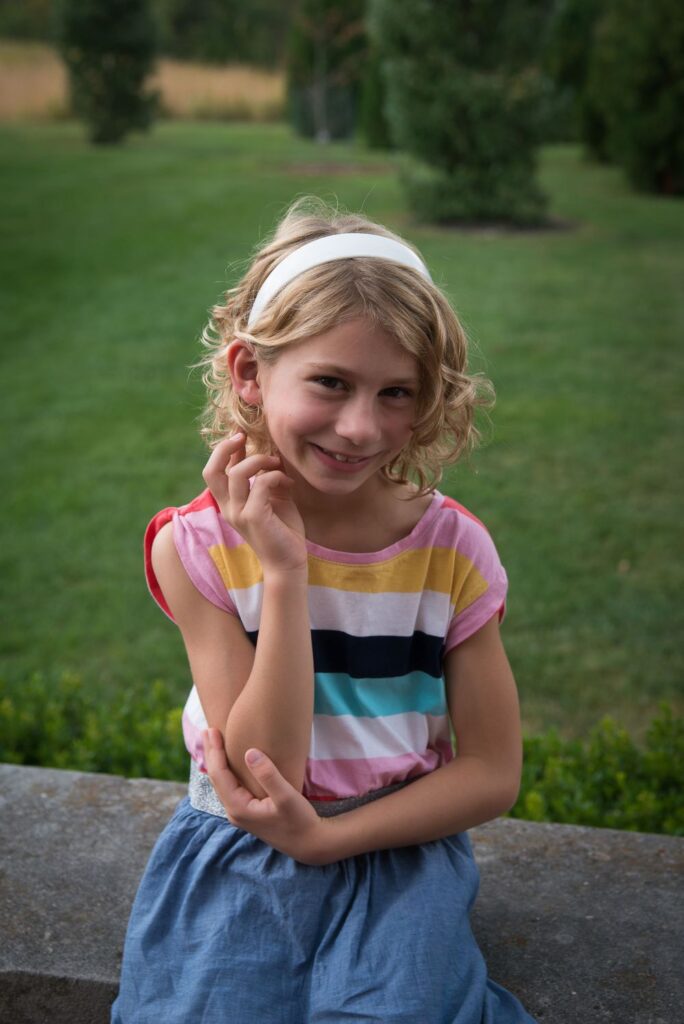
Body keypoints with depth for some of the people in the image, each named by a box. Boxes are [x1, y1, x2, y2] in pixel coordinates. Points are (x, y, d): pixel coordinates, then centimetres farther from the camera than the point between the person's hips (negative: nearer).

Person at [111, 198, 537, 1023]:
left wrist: (325, 835, -16)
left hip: (397, 847, 0)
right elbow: (267, 771, -18)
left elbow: (492, 773, -6)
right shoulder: (200, 545, -12)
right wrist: (285, 572, -26)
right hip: (232, 857, 0)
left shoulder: (451, 549, -10)